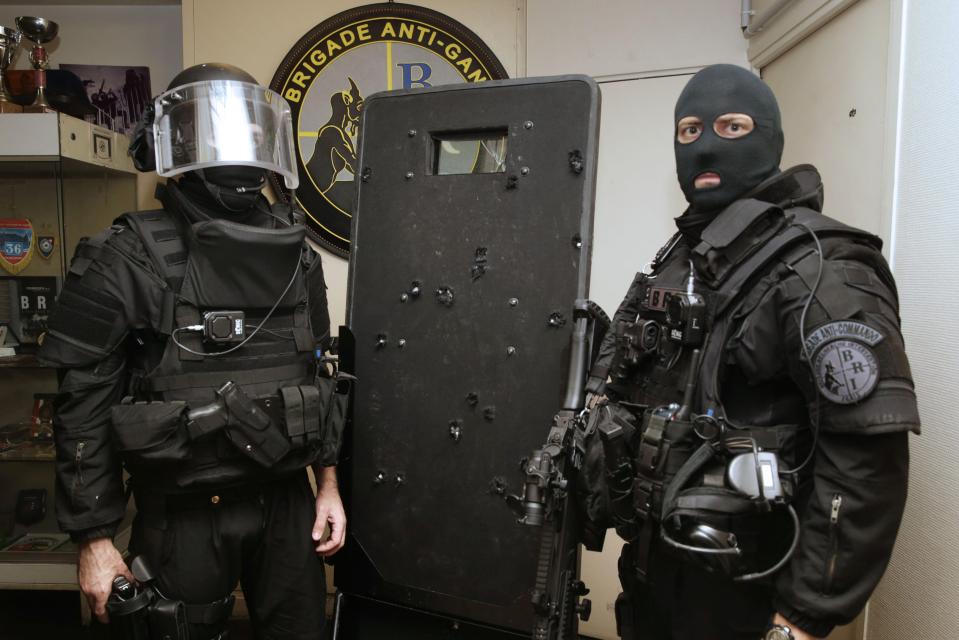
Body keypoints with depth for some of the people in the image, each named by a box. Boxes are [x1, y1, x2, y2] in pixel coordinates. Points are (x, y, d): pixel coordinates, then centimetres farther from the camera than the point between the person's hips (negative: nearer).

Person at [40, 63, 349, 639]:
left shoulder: (295, 254, 3)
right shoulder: (129, 261, -10)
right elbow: (85, 409, -9)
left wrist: (328, 482, 9)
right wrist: (95, 540, -7)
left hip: (287, 505, 4)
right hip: (184, 515, -4)